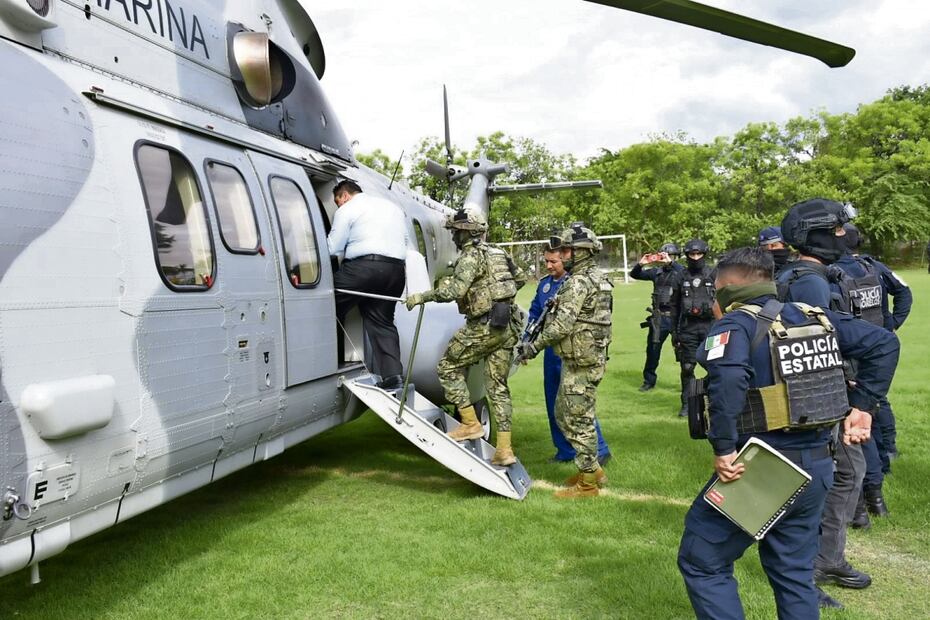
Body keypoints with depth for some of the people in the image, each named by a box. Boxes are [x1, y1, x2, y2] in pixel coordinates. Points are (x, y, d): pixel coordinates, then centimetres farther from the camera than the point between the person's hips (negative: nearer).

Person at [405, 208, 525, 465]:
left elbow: (455, 290, -22)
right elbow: (521, 277, 29)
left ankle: (471, 424, 5)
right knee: (498, 386, 9)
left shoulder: (471, 256, -9)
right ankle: (504, 450, 6)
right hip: (508, 327, 8)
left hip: (484, 326, -8)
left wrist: (421, 297, -14)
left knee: (449, 367, 7)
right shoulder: (498, 253, 18)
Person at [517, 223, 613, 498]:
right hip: (580, 360, 10)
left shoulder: (578, 282, -18)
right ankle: (592, 469, 27)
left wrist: (535, 345, -15)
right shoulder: (596, 278, 14)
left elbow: (563, 323, -24)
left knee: (578, 420, -1)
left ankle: (588, 483, 9)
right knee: (563, 414, 19)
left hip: (581, 363, -10)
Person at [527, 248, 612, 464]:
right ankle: (565, 451, 25)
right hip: (551, 352, 8)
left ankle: (600, 450, 3)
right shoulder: (544, 284, 12)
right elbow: (534, 315, 19)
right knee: (554, 405, 13)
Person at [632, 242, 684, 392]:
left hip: (676, 318, -4)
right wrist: (641, 264, -8)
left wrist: (670, 263, -31)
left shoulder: (681, 272, -3)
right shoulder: (657, 272, 8)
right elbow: (634, 275, 11)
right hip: (659, 318, 4)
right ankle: (649, 381, 24)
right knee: (652, 350, 10)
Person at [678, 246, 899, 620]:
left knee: (701, 562, 8)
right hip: (816, 468, 7)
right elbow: (884, 344, 10)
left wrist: (723, 448, -25)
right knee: (794, 573, 22)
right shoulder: (814, 318, 9)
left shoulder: (735, 324, -12)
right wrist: (862, 405, 9)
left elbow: (728, 379, -32)